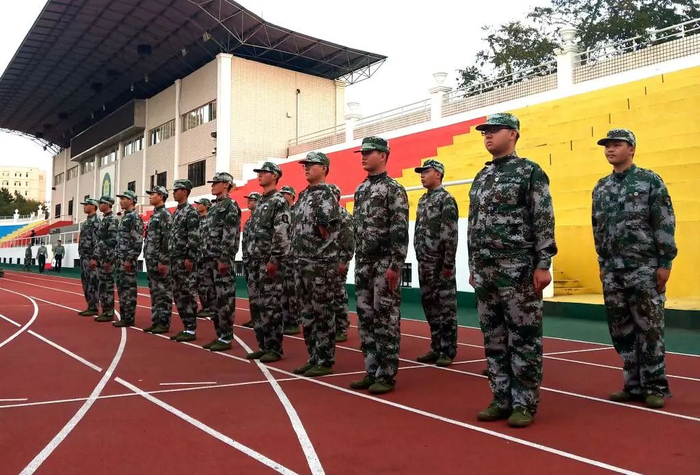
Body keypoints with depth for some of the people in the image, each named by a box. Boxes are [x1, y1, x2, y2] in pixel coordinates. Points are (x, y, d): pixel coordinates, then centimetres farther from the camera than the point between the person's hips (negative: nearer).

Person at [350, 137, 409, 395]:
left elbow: (401, 231, -14)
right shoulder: (360, 190, 16)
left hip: (384, 263, -8)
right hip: (363, 263, 8)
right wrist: (357, 260, 14)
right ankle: (371, 371, 18)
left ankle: (387, 375, 4)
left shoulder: (394, 189, -7)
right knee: (365, 318, 9)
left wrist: (395, 266, -19)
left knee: (386, 319, -3)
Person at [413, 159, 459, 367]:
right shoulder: (423, 200, 16)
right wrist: (420, 259, 13)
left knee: (446, 307, -1)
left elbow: (451, 234, -15)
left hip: (440, 264, -8)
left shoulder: (446, 199, -9)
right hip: (424, 263, 9)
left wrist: (448, 263, -18)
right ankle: (436, 348, 21)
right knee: (430, 306, 12)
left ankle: (448, 352, 6)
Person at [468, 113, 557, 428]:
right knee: (493, 338, 10)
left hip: (519, 269, -7)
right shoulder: (480, 177, 17)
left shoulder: (530, 171, -3)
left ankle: (524, 403, 9)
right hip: (484, 270, 7)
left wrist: (543, 264, -15)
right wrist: (473, 267, 16)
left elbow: (544, 220, -9)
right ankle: (502, 399, 20)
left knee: (524, 338, 0)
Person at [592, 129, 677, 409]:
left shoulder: (650, 181, -2)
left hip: (645, 268, -5)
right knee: (621, 331, 8)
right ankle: (634, 385, 19)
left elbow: (665, 224, -6)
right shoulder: (600, 188, 13)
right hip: (613, 271, 5)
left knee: (649, 329, -1)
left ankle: (655, 386, 10)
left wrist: (665, 263, -11)